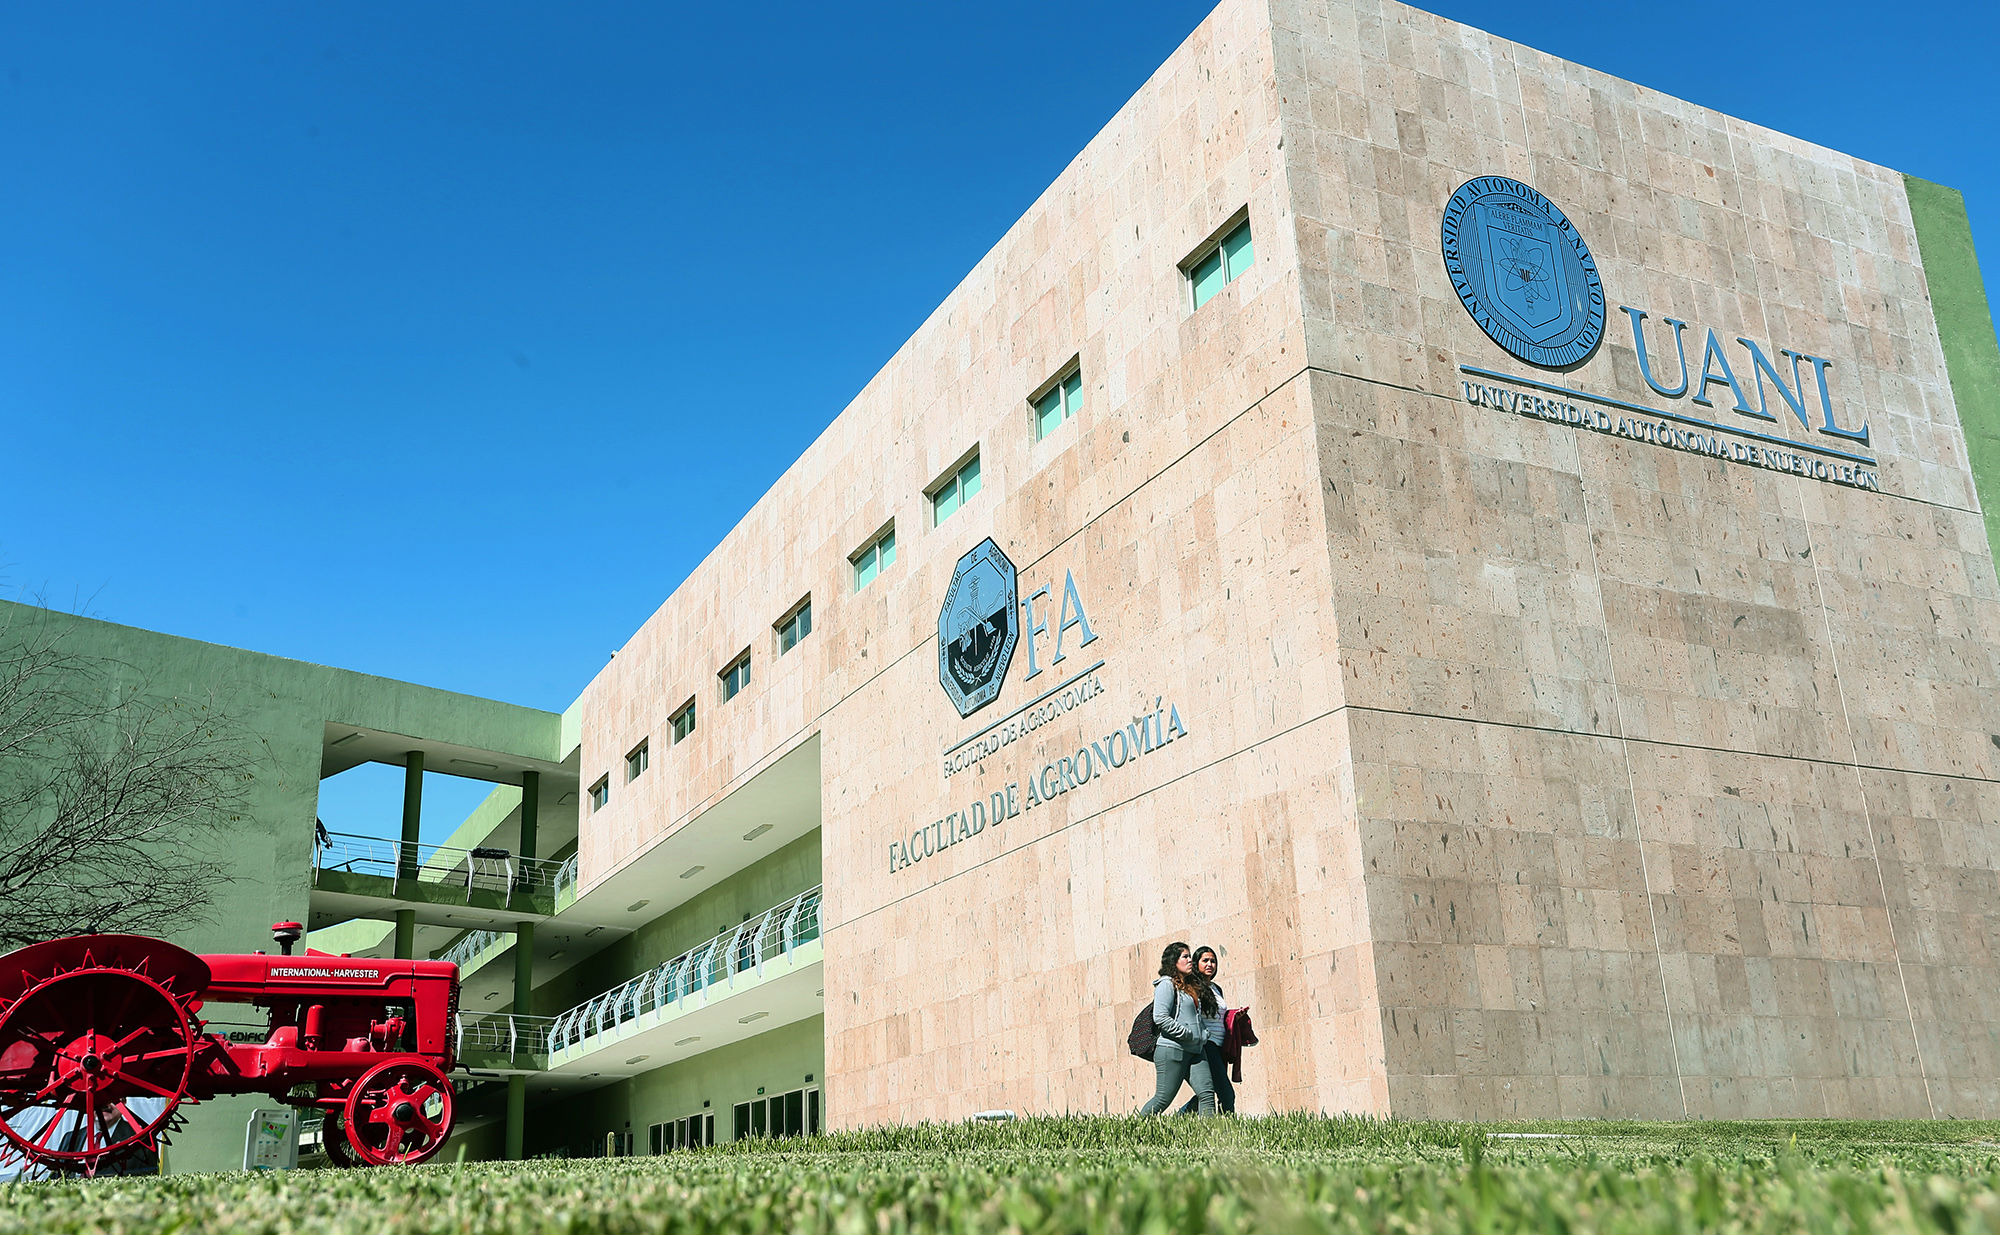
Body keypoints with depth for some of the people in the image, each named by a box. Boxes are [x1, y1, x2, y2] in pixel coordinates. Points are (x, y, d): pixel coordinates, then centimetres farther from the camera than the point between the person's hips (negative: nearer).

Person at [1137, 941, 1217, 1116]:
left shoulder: (1190, 987, 21)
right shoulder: (1167, 984, -6)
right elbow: (1160, 1017, -16)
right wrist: (1188, 1034, -15)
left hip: (1194, 1051, 8)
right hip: (1172, 1049, -8)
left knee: (1207, 1093, -7)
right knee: (1163, 1099, -4)